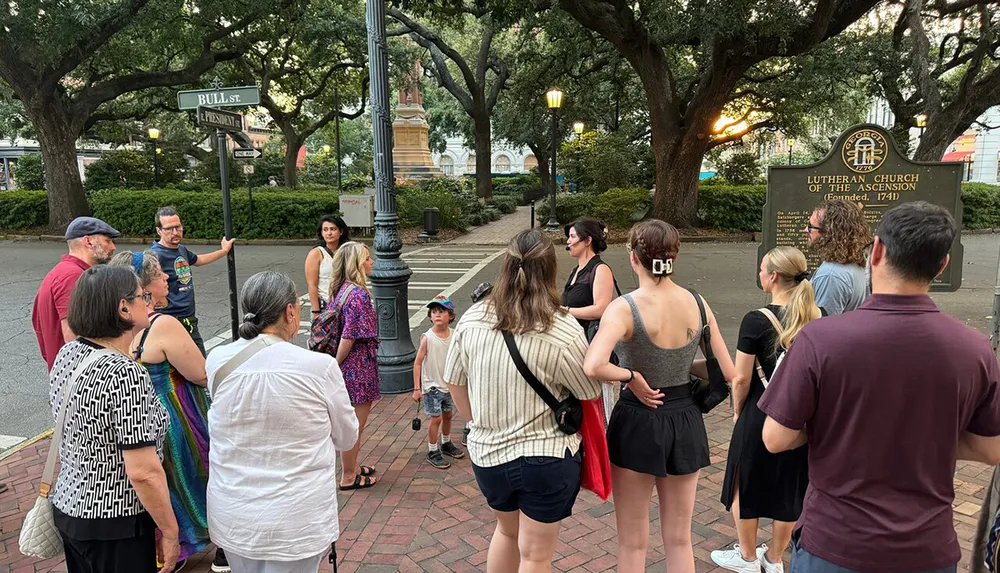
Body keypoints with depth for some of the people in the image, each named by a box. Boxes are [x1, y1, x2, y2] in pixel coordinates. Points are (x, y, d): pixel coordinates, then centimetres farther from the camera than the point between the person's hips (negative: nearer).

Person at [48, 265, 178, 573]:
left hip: (68, 506, 8)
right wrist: (170, 532, -15)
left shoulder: (67, 354, -1)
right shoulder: (126, 374, -26)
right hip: (113, 526, -8)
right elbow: (143, 472, -26)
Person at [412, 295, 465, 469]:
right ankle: (432, 452, 16)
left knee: (448, 415, 18)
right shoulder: (427, 338, -18)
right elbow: (418, 363, -14)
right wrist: (416, 388, -15)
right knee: (436, 418, 0)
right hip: (432, 385, -5)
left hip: (449, 384, 5)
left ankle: (446, 444, 39)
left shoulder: (454, 335, -4)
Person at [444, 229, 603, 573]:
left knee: (507, 530, 30)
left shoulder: (471, 321, -7)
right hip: (546, 457, -4)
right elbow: (592, 395, -8)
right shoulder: (564, 332, -20)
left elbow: (455, 384, 4)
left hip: (486, 454, 5)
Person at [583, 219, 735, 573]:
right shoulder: (697, 304, -5)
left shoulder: (624, 308, -19)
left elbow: (593, 367, -35)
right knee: (679, 539, 20)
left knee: (633, 542, 14)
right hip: (686, 421, 5)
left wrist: (631, 376, -18)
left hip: (637, 422, -4)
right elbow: (726, 373, 0)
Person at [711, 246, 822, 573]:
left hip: (761, 416, -4)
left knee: (746, 485, 16)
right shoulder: (819, 318, -5)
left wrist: (737, 412, 2)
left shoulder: (756, 320, -19)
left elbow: (741, 379, -14)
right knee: (789, 489, 18)